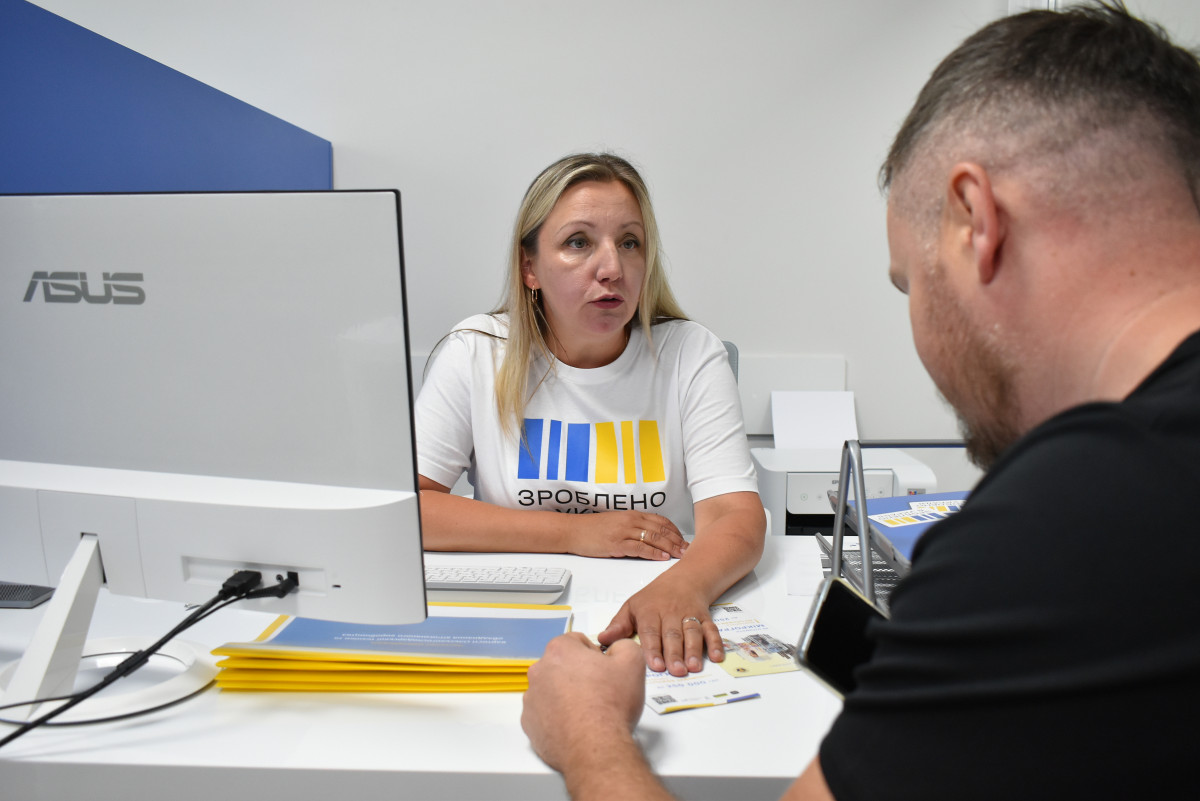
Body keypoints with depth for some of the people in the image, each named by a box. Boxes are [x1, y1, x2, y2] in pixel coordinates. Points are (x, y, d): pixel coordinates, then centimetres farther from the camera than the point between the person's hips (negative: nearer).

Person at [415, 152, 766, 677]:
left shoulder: (691, 355, -2)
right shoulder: (476, 354, -2)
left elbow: (738, 517, -12)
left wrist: (682, 586, -35)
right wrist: (573, 531, -13)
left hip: (659, 638, 2)